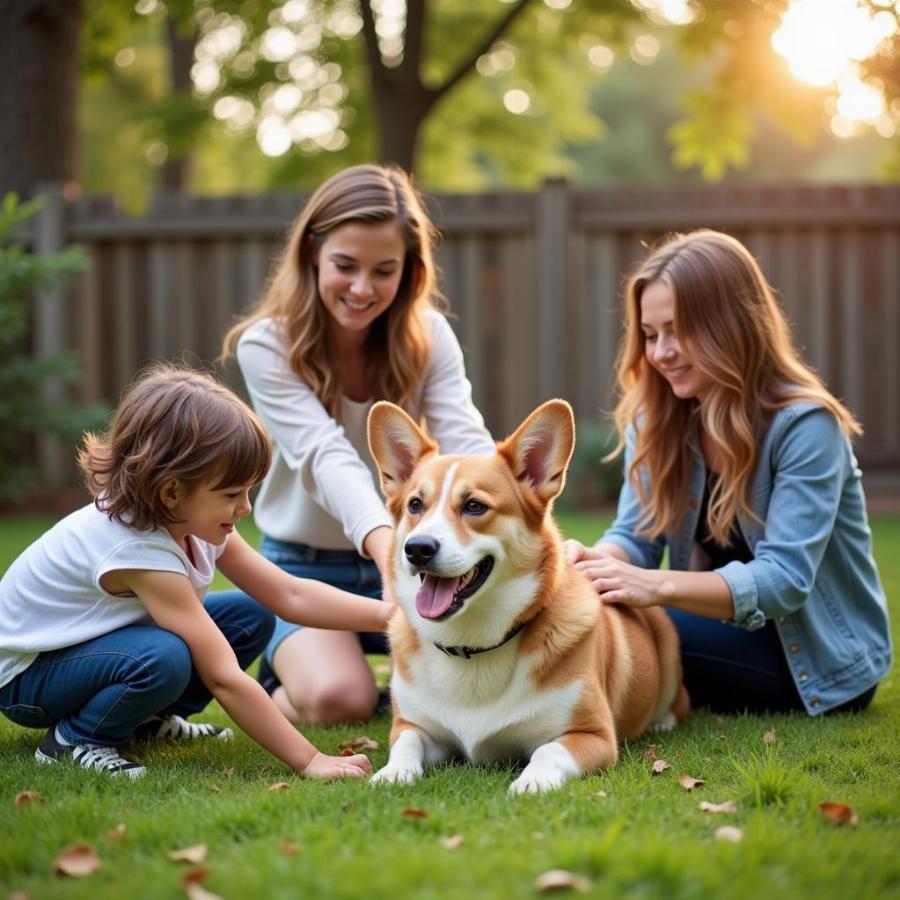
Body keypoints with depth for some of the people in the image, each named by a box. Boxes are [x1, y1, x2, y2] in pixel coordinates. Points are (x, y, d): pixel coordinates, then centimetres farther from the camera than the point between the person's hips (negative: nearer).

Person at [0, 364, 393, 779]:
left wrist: (388, 613, -16)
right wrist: (308, 760, -35)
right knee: (164, 659, -37)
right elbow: (225, 679, -36)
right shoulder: (137, 550, -35)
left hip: (92, 642, 9)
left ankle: (151, 720, 11)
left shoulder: (193, 520, -11)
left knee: (252, 618, -2)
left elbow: (291, 595, -6)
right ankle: (73, 740, -11)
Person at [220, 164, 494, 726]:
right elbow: (325, 455, -31)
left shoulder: (428, 336, -8)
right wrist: (382, 537, -51)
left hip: (408, 557, 2)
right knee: (338, 700, -29)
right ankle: (284, 676, 9)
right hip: (306, 567, -2)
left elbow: (465, 441, -22)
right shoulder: (267, 346, -17)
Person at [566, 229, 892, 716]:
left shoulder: (804, 424, -20)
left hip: (824, 662, -6)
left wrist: (658, 586, -42)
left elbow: (784, 579, -27)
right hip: (731, 629, 6)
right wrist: (597, 560, -29)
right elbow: (635, 536, -4)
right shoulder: (655, 418, -1)